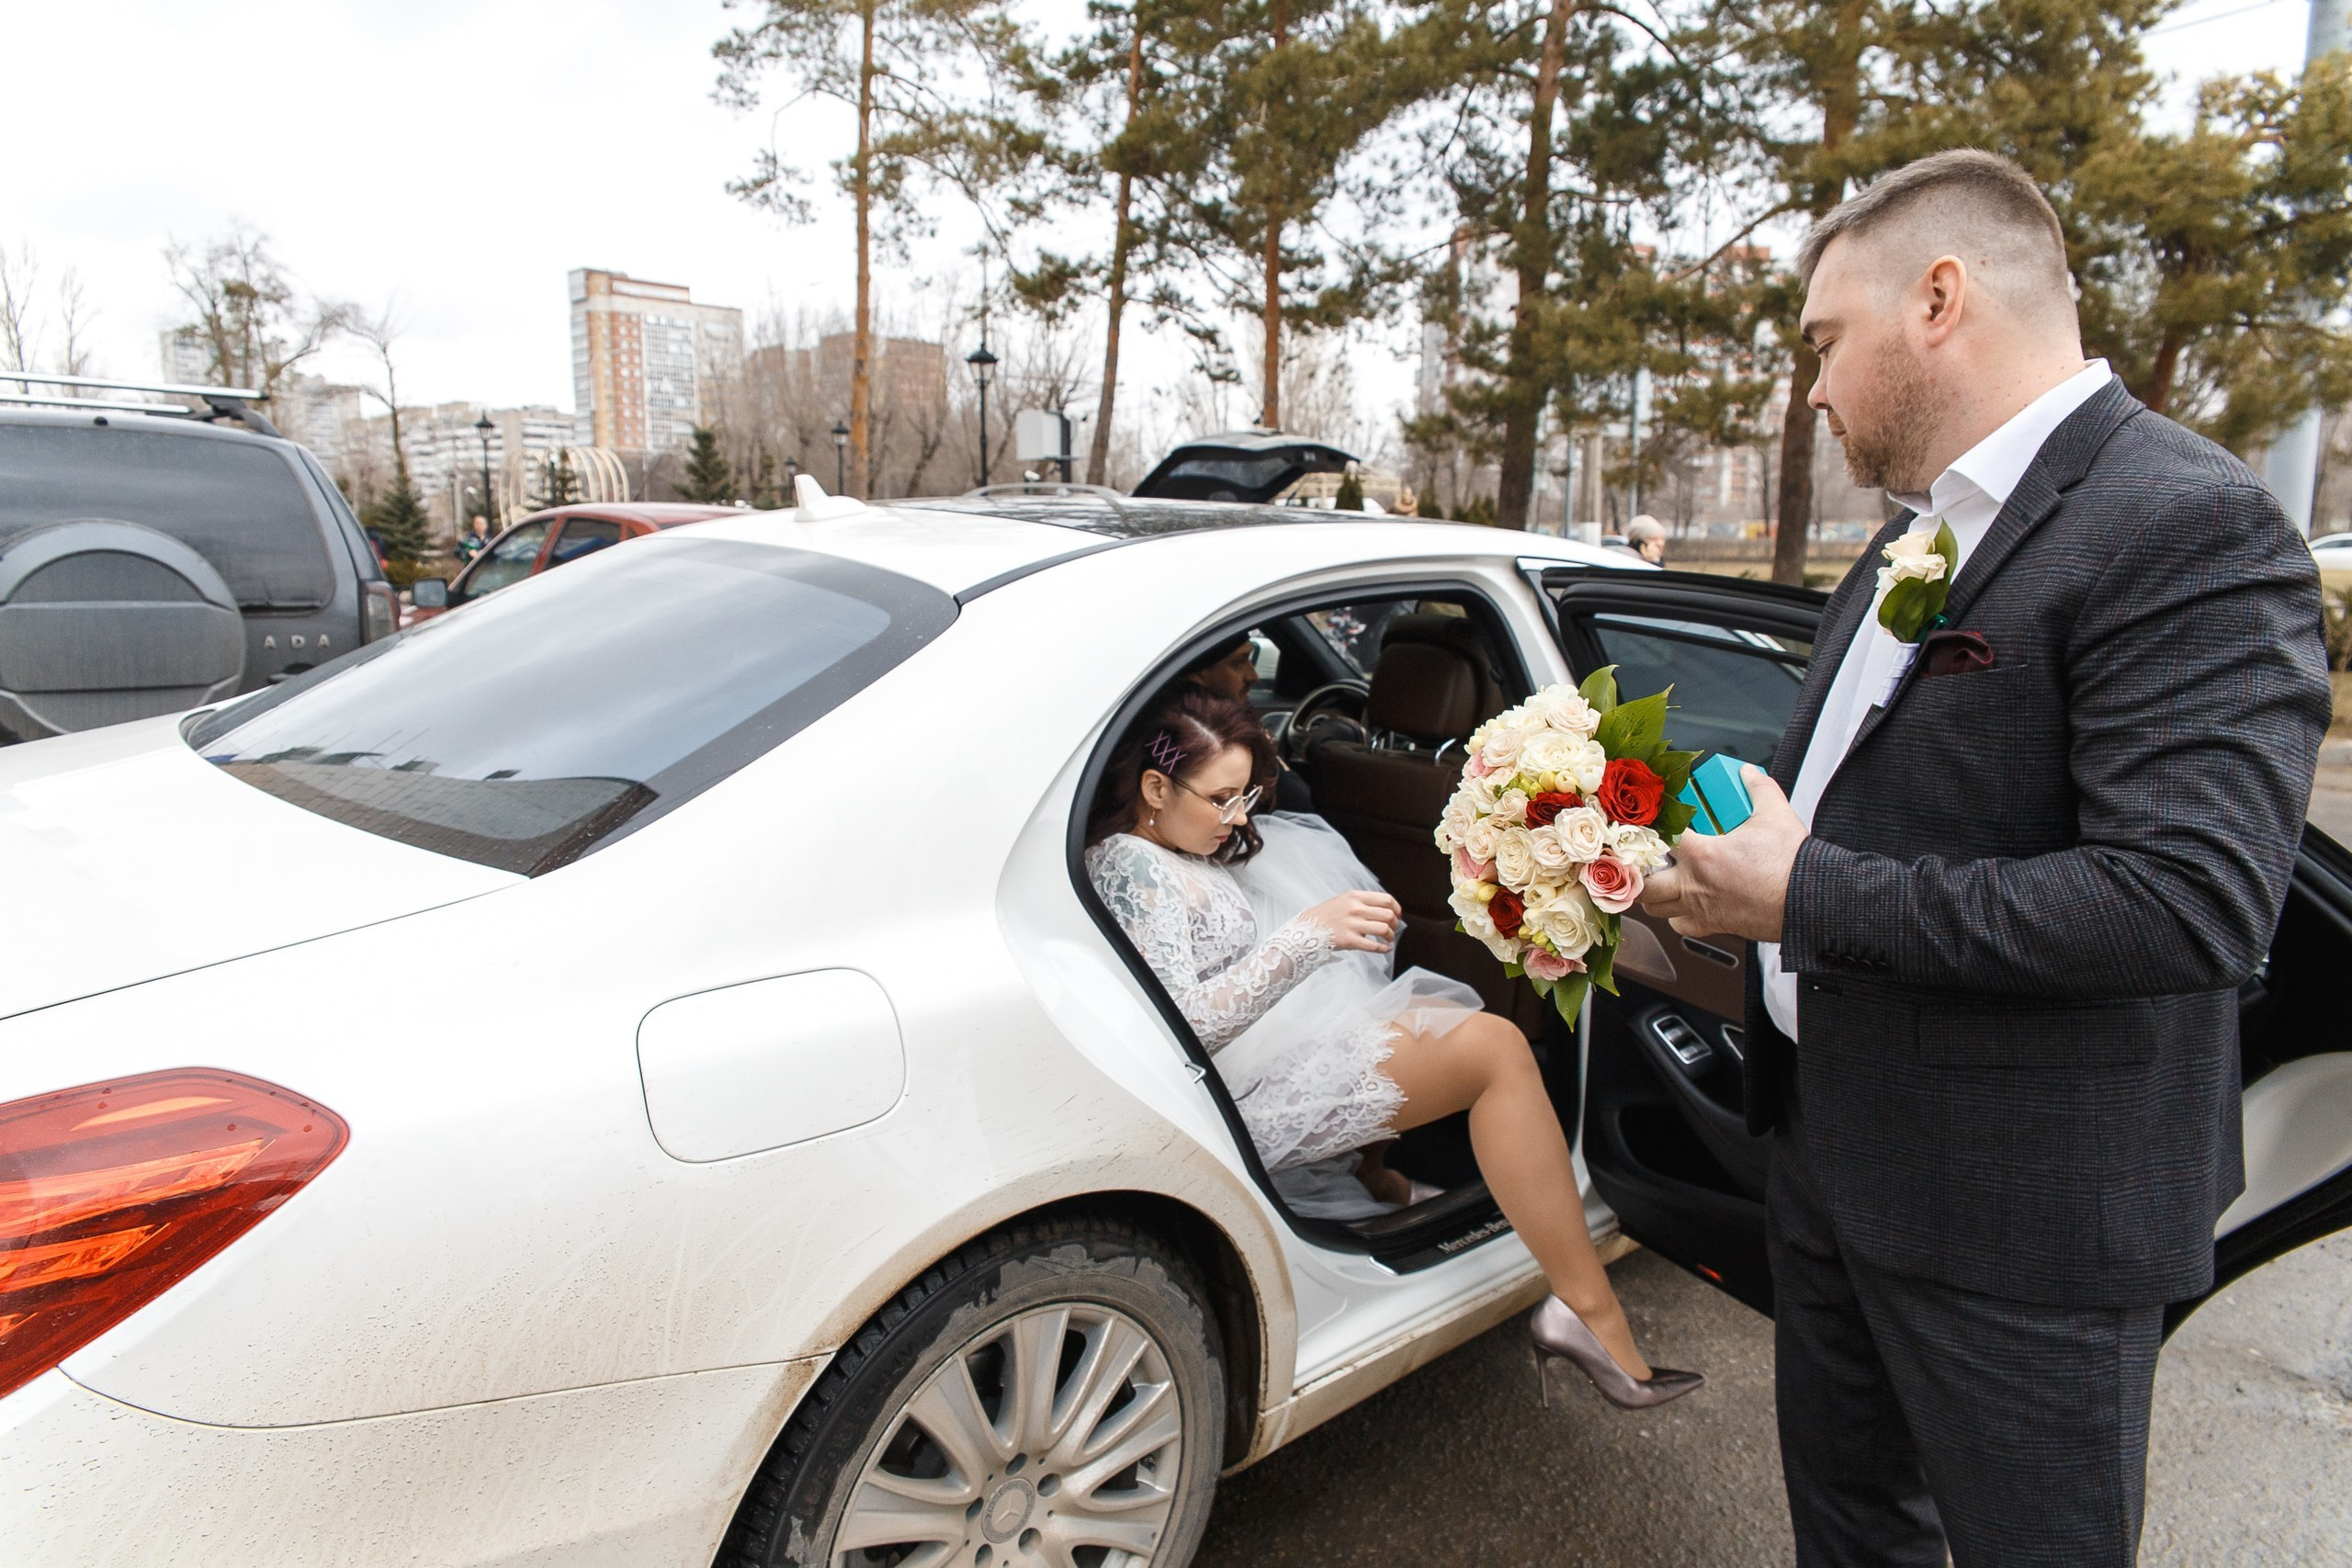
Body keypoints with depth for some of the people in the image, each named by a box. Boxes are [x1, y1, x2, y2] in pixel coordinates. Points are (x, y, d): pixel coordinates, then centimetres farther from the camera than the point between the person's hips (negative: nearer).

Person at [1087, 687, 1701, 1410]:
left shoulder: (1169, 854, 14)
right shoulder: (1128, 868, -16)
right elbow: (1180, 1025, -24)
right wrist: (1310, 934, -25)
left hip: (1278, 1041, 11)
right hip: (1243, 1095, -11)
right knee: (1494, 1051, -18)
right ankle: (1591, 1310, -14)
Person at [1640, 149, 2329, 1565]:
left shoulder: (2185, 526, -20)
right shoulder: (1921, 534, 10)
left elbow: (2191, 899, -30)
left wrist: (1810, 897, -24)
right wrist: (1725, 855, 3)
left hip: (2019, 1211, -8)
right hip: (1833, 1148, 9)